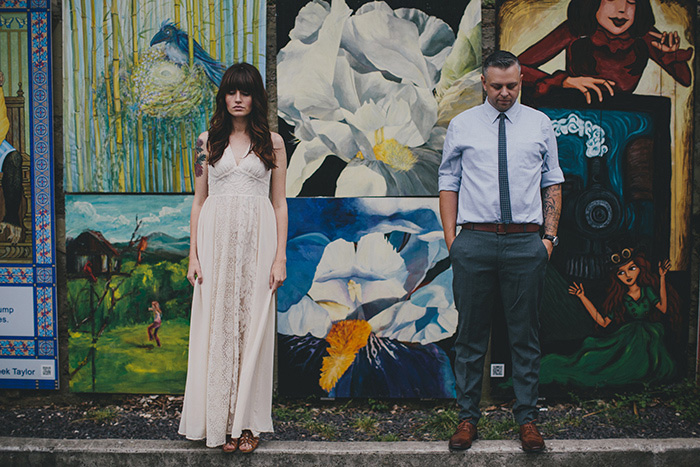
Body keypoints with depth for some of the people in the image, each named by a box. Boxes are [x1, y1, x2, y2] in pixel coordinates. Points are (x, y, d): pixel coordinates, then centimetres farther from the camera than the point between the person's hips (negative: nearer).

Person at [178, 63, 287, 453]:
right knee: (217, 326, 2)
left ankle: (247, 422, 13)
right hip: (216, 236, 1)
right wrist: (193, 254, 2)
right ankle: (220, 421, 14)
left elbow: (279, 203, 5)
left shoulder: (272, 141, 6)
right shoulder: (209, 140, 9)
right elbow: (199, 201, 9)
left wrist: (280, 257, -2)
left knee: (253, 326, 1)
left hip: (257, 237, -1)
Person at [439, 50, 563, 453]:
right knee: (471, 335, 6)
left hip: (526, 242, 1)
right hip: (474, 242, 0)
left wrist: (550, 236, 4)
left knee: (525, 335, 7)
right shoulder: (462, 125, 7)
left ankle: (527, 419, 19)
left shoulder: (540, 124, 10)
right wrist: (451, 239, 1)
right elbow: (449, 183, 8)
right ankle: (468, 417, 19)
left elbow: (553, 182, 13)